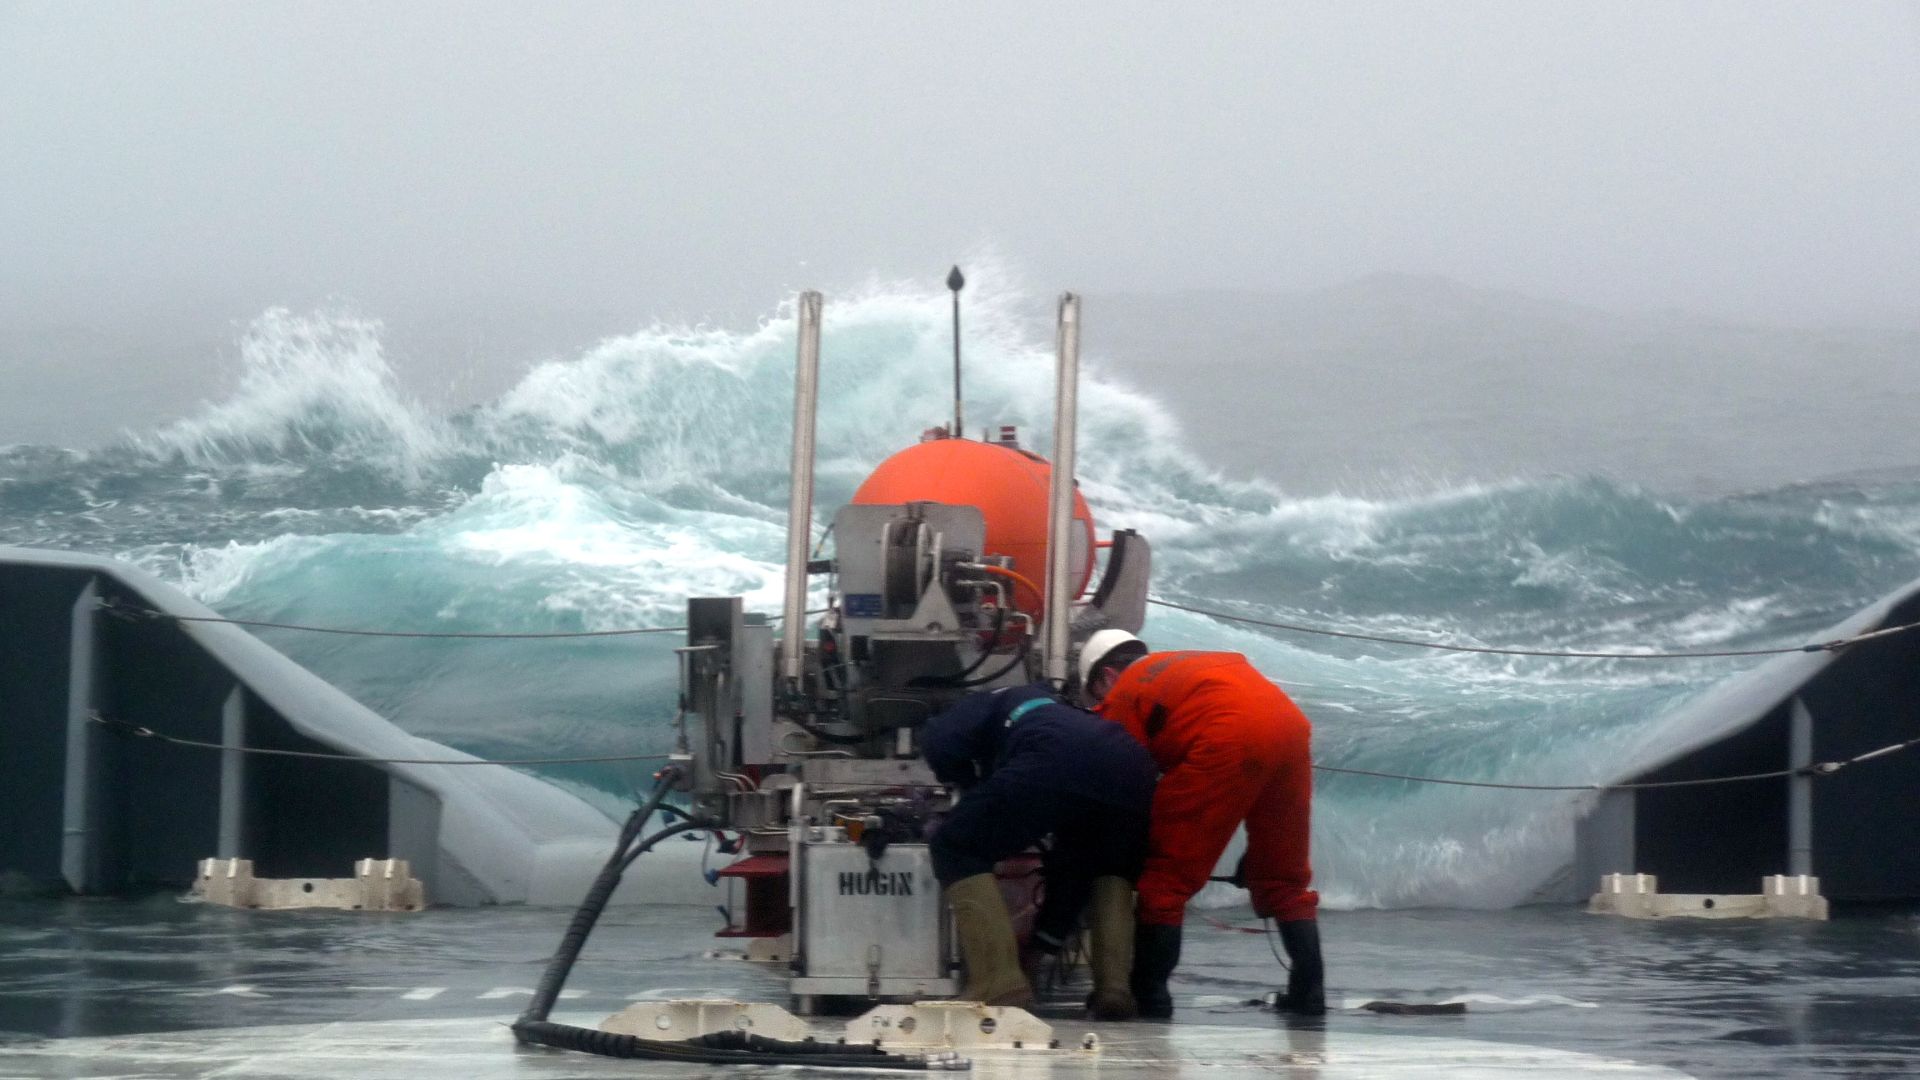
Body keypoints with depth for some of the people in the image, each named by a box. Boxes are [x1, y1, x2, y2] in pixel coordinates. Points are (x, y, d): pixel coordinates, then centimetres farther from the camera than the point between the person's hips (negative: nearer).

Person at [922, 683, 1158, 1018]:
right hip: (1132, 765, 5)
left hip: (1054, 762, -5)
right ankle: (1114, 986, 12)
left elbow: (939, 740, 10)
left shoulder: (990, 703, 34)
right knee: (1110, 871, 34)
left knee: (956, 848, 15)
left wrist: (969, 788, 30)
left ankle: (999, 983, 2)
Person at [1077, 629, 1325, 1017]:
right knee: (1284, 876, 20)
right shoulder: (1186, 663, 36)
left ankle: (1147, 995, 2)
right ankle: (1309, 992, 18)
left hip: (1230, 738, -7)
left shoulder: (1124, 692, 17)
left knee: (1167, 872, 4)